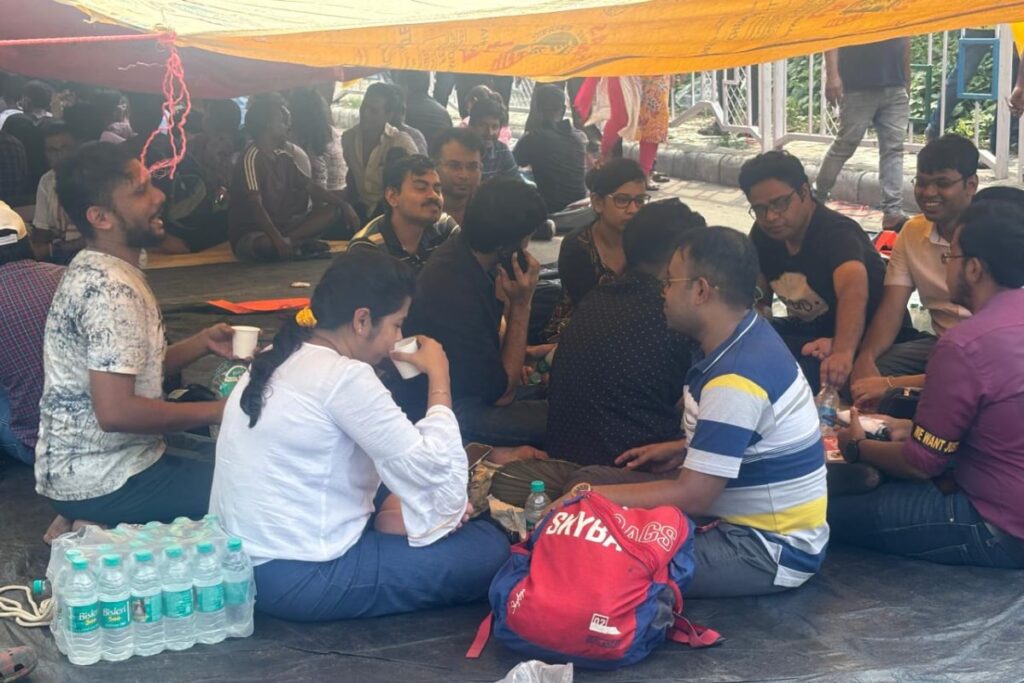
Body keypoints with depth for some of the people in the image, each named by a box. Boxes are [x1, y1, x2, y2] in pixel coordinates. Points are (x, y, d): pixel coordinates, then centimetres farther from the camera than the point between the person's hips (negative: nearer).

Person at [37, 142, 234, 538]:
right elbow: (116, 411, -30)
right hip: (102, 481, -10)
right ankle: (103, 532, -5)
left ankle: (91, 526, 11)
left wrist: (202, 343, 4)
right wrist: (217, 412, -20)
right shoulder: (110, 290, -22)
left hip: (91, 463, 10)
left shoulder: (96, 271, 9)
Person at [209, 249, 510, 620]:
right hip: (299, 578, -10)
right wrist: (439, 379, -4)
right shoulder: (344, 377, -19)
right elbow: (431, 467, -15)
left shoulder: (281, 359, 8)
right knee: (488, 547, -4)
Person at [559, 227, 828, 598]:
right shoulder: (746, 338, 2)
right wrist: (679, 452, 11)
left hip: (772, 549, -10)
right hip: (752, 518, 10)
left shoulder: (735, 381, -27)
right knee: (593, 478, 6)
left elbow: (692, 497, -25)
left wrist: (591, 498, -17)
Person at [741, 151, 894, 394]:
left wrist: (843, 352, -64)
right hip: (808, 331, 7)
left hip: (860, 338, -7)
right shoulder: (763, 233, -2)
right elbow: (758, 295, 6)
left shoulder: (836, 233, -26)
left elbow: (854, 291, -46)